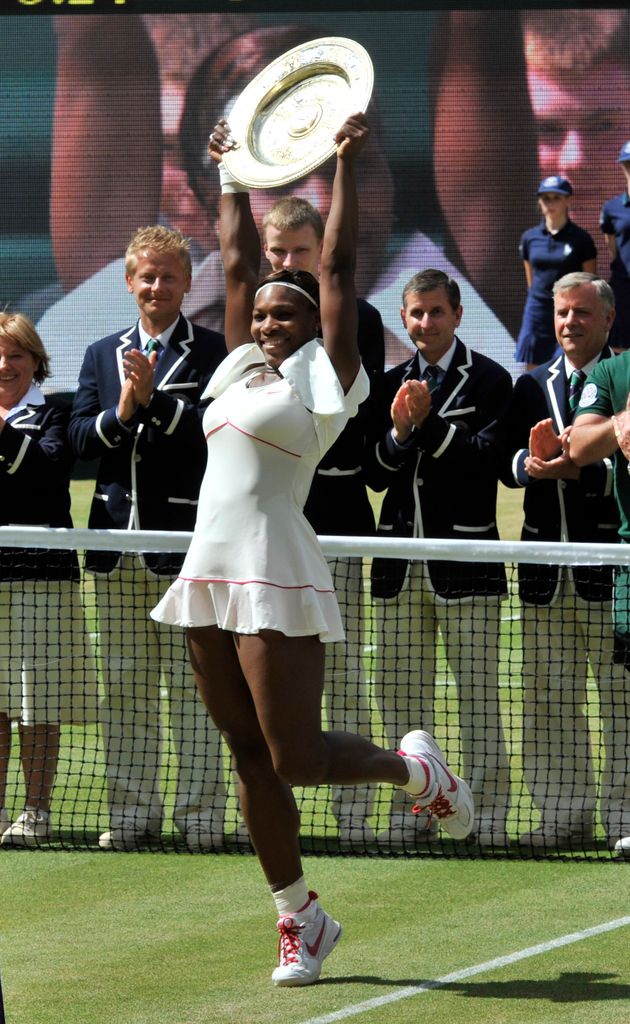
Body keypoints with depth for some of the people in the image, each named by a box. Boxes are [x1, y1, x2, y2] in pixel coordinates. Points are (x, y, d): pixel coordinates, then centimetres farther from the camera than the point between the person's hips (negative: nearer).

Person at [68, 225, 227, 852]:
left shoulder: (213, 354, 1)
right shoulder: (102, 356, 16)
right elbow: (79, 437, 7)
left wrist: (155, 399, -19)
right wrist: (120, 413, -10)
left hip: (186, 536, -4)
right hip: (118, 538, 5)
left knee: (192, 683, -2)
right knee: (124, 684, 6)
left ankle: (200, 812, 2)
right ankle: (132, 812, 11)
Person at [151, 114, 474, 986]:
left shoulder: (323, 379, 0)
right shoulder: (243, 370, 17)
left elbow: (338, 268, -2)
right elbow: (238, 261, 26)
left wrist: (346, 163, -2)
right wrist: (231, 175, 30)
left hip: (275, 578, -7)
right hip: (211, 577, 7)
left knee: (297, 758, -8)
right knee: (252, 759, 6)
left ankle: (415, 770, 18)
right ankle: (299, 916, 13)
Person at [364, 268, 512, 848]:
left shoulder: (490, 381, -1)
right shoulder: (393, 385, 13)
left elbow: (487, 457, -12)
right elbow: (375, 475, 8)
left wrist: (429, 423, -18)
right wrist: (399, 433, -10)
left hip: (466, 556, -5)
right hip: (401, 558, 5)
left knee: (478, 691, -3)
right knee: (401, 692, 6)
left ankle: (489, 813, 0)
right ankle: (412, 809, 12)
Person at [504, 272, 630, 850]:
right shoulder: (532, 386, 15)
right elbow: (509, 467, 10)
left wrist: (583, 470, -21)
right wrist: (530, 463, -11)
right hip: (547, 571, 5)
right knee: (549, 698, 7)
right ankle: (564, 816, 14)